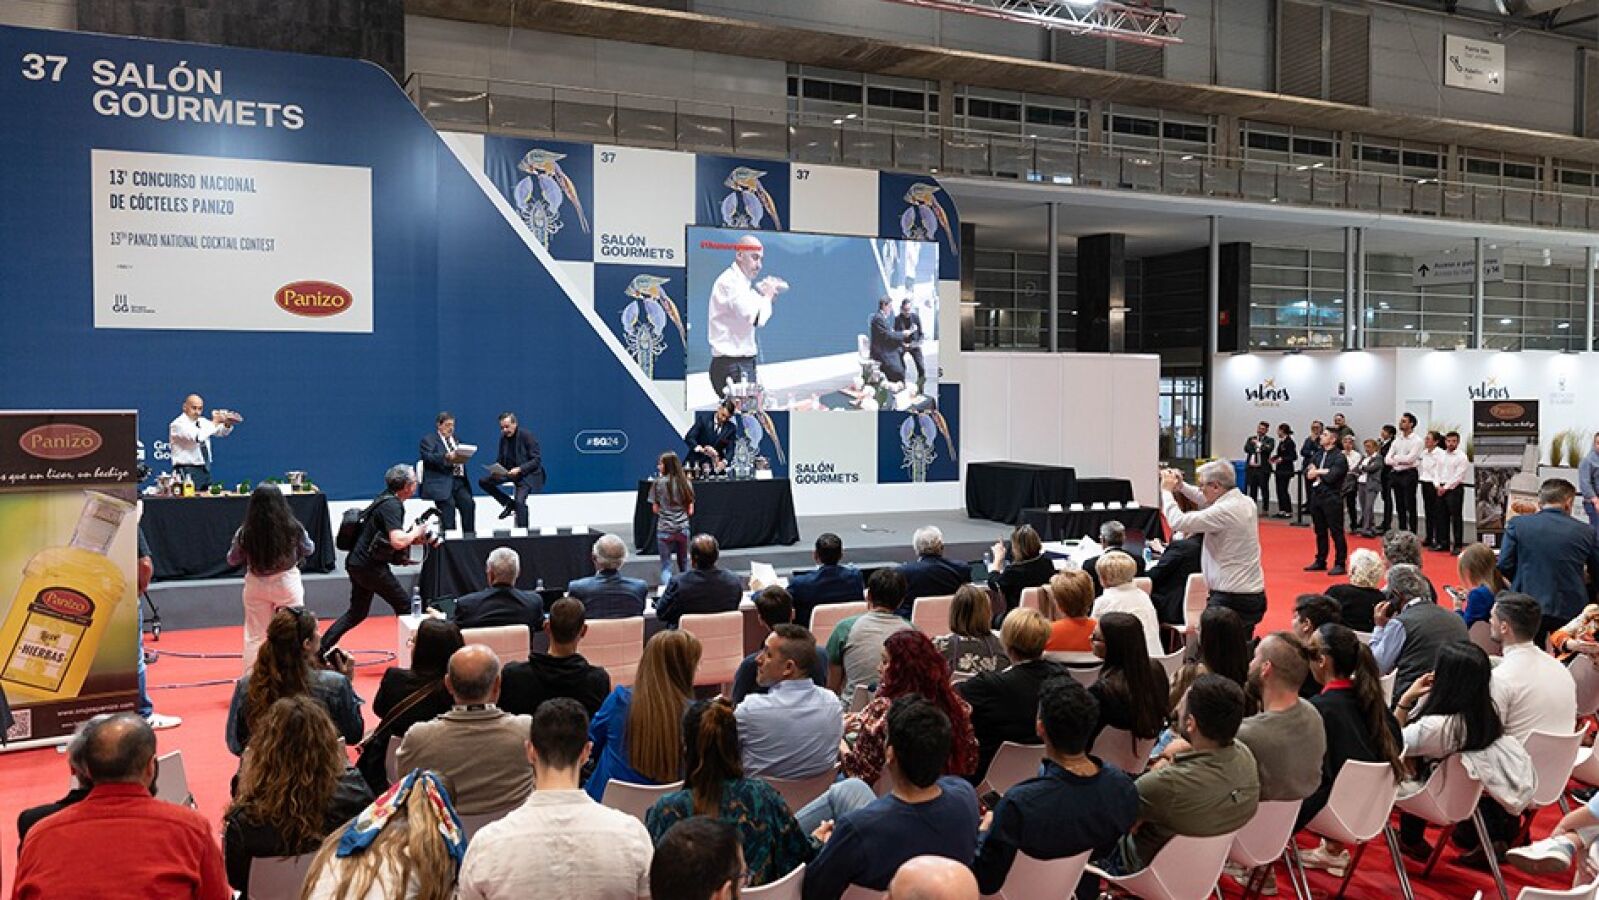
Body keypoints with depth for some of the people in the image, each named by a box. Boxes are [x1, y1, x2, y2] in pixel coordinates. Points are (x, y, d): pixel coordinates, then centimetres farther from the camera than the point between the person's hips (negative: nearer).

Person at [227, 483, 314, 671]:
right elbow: (308, 549, 4)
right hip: (287, 583, -1)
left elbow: (232, 560, 2)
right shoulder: (293, 528, -15)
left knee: (255, 636, 14)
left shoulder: (245, 533, -14)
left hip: (256, 585, 1)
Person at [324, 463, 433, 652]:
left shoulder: (385, 499, 12)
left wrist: (414, 537, 9)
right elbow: (398, 541, -30)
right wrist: (416, 532, -12)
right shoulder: (392, 505, -19)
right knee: (404, 606, 2)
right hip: (370, 566, -9)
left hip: (357, 563, 9)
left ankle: (323, 646, 16)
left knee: (357, 612, 18)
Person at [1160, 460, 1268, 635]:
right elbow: (1208, 503, 25)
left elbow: (1178, 522, -20)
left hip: (1232, 599, -9)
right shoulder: (1245, 502, 7)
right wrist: (1181, 486, 15)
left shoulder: (1225, 511, -20)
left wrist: (1166, 490, -7)